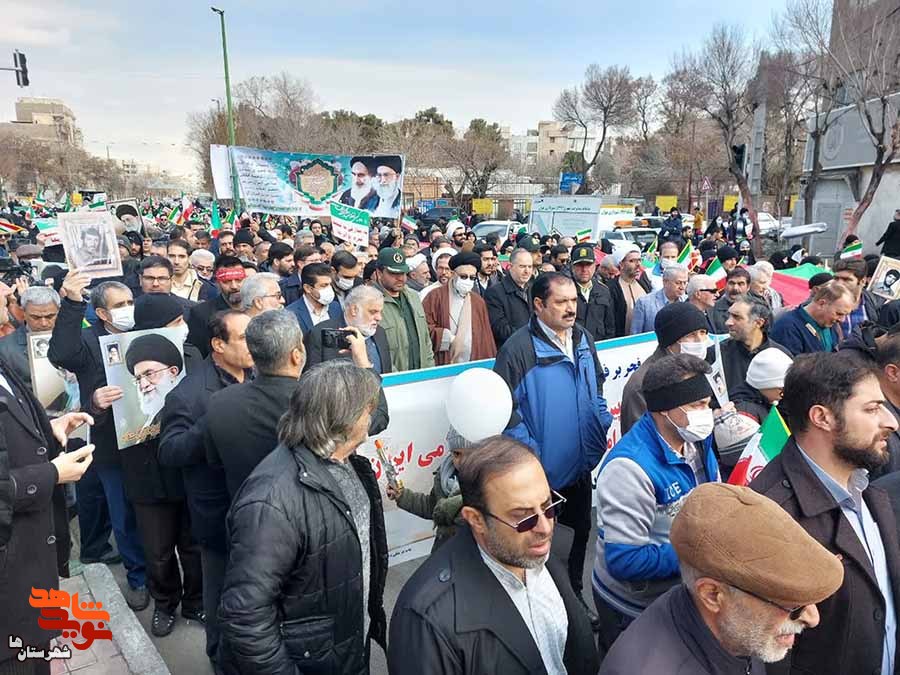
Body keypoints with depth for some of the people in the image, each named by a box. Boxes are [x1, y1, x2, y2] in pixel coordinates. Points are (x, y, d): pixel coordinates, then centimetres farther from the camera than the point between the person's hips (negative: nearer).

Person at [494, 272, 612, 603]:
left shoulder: (583, 339, 4)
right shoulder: (518, 348, -19)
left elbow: (597, 388, 16)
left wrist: (605, 427, 6)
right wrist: (529, 454, -21)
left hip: (582, 463, 7)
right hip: (542, 469, -7)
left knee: (580, 530, 22)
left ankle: (574, 593, 44)